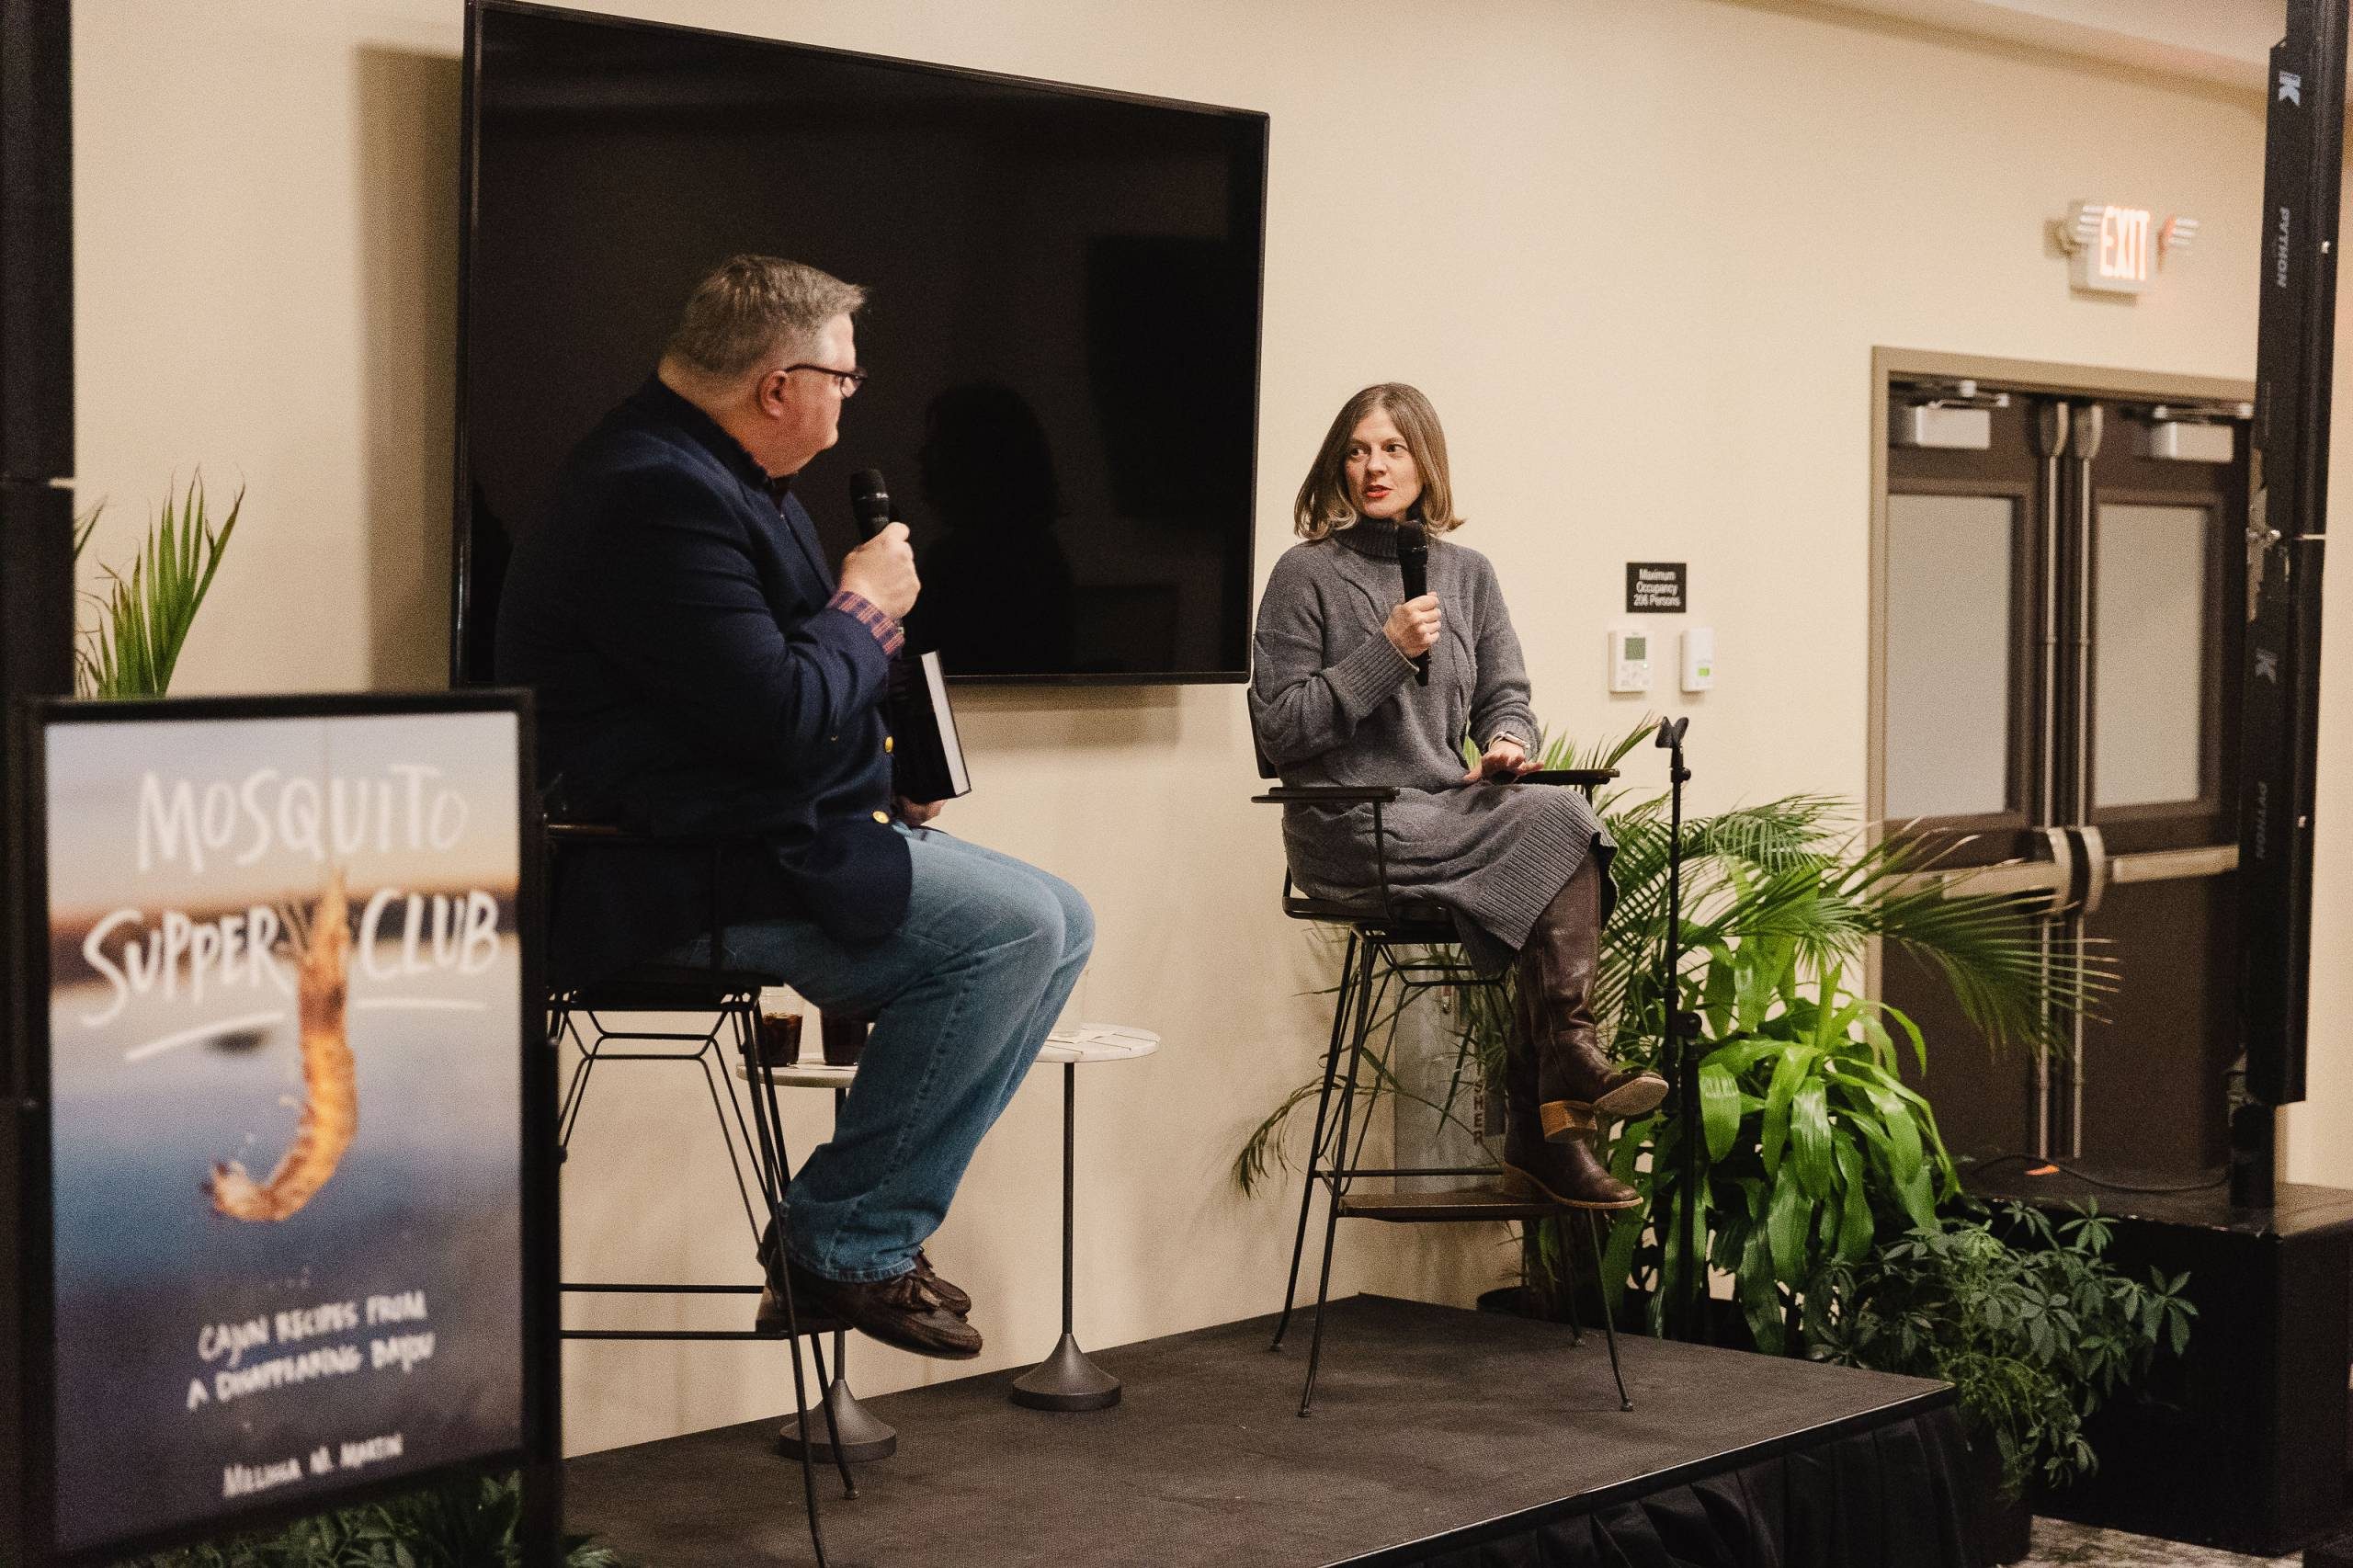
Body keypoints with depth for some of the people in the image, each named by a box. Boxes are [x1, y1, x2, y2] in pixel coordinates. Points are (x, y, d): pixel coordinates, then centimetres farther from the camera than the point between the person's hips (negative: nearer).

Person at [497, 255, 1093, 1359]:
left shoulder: (721, 475, 15)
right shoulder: (657, 494, -20)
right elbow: (780, 717, -25)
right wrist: (865, 608, -9)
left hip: (776, 835, 11)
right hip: (685, 876, -11)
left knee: (1056, 926, 6)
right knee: (1014, 924, -22)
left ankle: (865, 1227, 7)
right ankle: (842, 1244, -12)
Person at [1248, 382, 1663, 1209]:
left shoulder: (1466, 572, 15)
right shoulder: (1308, 574, -1)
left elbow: (1506, 696, 19)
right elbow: (1279, 729, -8)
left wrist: (1506, 741, -5)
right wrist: (1386, 651, -15)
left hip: (1448, 813, 5)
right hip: (1350, 831, -5)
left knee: (1560, 842, -27)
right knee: (1560, 819, -25)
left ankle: (1541, 1130, -22)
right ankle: (1570, 1057, -19)